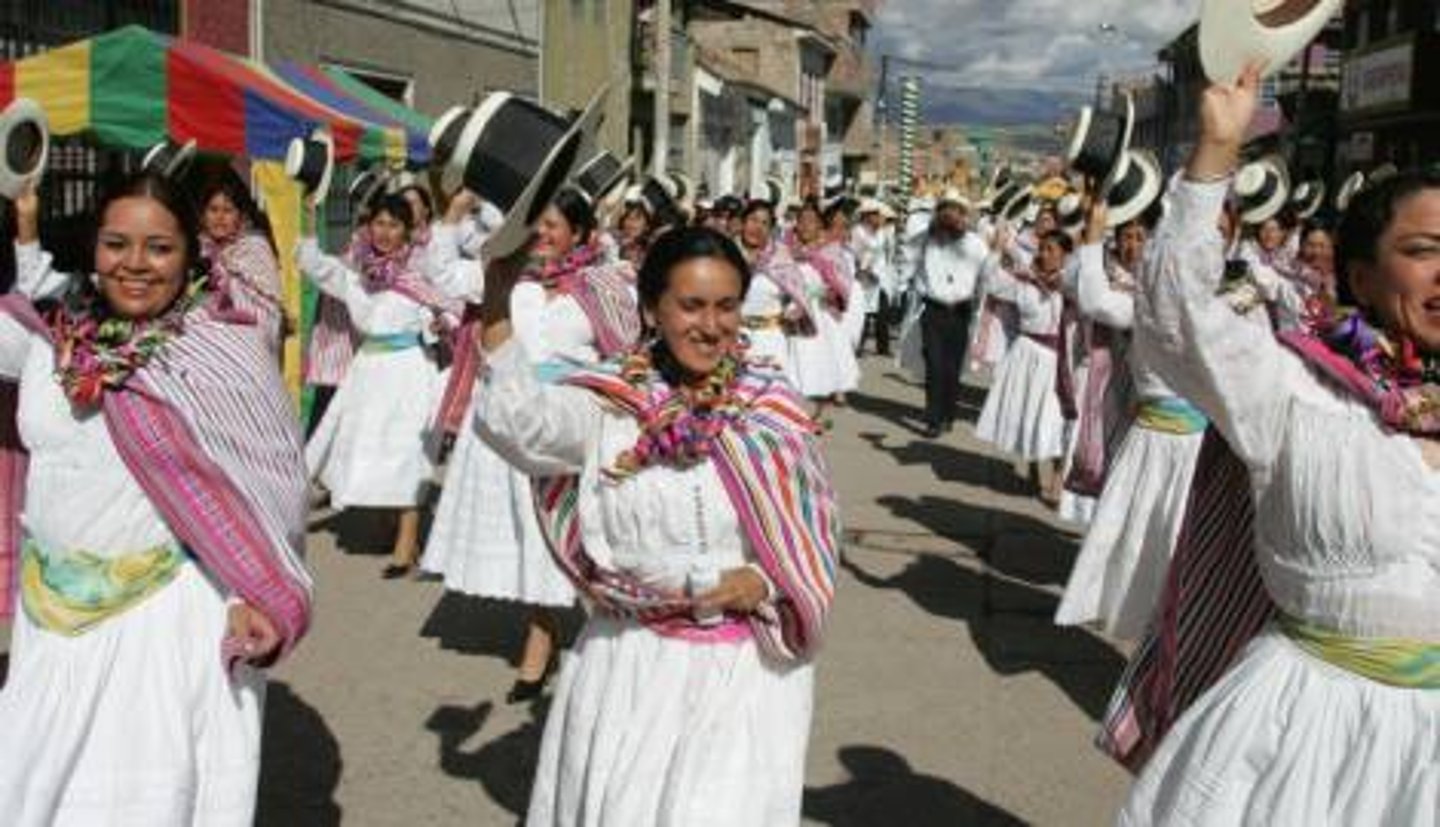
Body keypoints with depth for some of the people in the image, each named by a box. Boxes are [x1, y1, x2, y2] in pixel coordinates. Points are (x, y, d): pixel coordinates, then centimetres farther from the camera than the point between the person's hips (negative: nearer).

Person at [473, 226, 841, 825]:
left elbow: (812, 540, 2)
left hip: (741, 668, -1)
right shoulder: (610, 402, -3)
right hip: (626, 662, 2)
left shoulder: (774, 414, -4)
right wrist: (498, 296, -29)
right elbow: (517, 422, -20)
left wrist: (765, 583, -18)